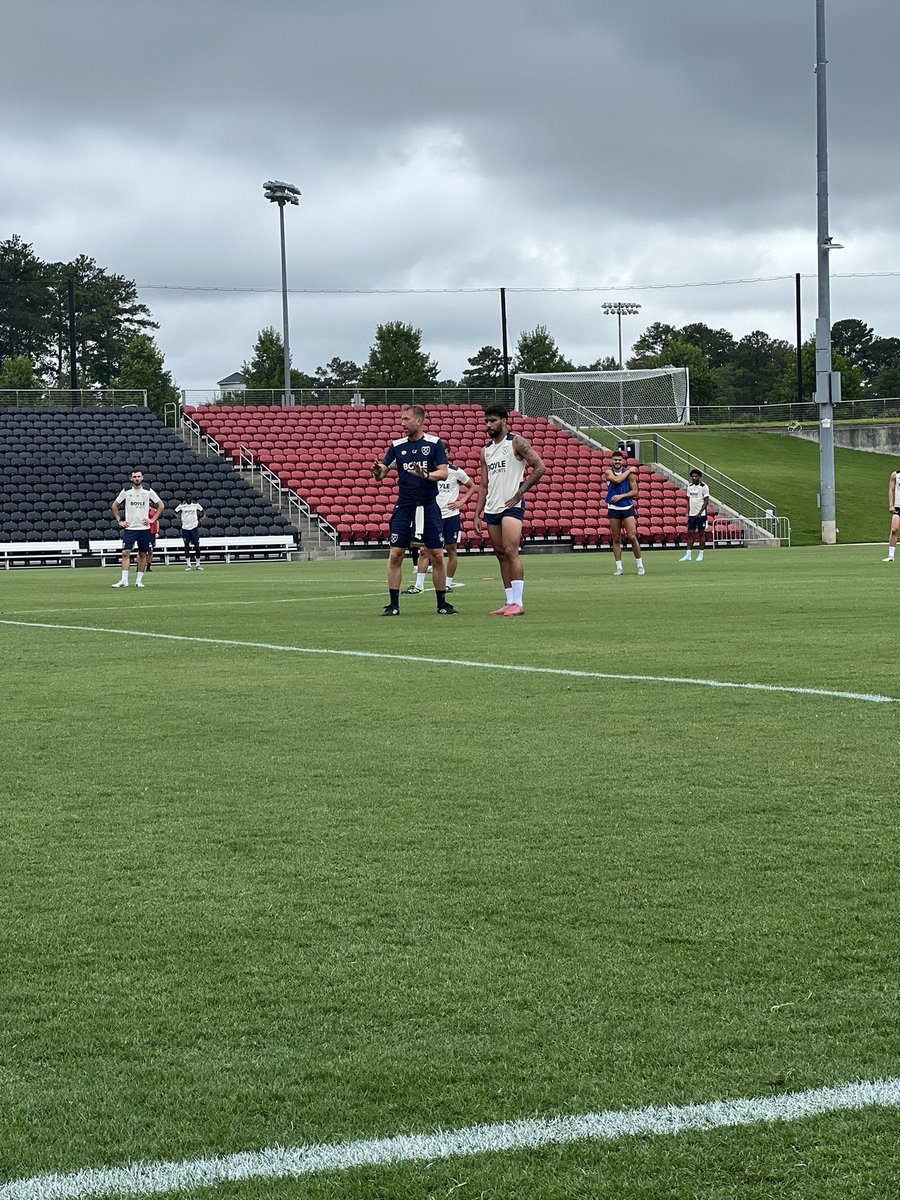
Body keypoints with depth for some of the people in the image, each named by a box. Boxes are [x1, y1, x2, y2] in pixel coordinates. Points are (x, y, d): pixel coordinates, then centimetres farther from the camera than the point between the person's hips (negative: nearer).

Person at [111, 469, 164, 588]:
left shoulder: (148, 491, 1)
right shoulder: (126, 491, 2)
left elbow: (161, 505, 9)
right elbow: (114, 506, 12)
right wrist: (119, 521, 5)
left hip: (144, 528, 1)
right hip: (129, 528, -1)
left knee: (143, 554, 3)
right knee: (125, 553, -10)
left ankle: (139, 580, 11)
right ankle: (124, 580, -10)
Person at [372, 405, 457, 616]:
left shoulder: (434, 443, 0)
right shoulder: (397, 445, 6)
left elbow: (443, 472, -6)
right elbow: (381, 473, 4)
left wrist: (425, 475, -25)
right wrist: (377, 472, -20)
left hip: (429, 506, -2)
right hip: (404, 507, 2)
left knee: (437, 556, -1)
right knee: (395, 555, -5)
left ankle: (442, 604, 10)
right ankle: (393, 604, 2)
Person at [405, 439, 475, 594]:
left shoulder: (456, 472, -1)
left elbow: (472, 487, 12)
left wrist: (461, 501, 0)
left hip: (451, 516, -1)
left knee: (451, 550, 4)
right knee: (424, 550, -6)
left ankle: (448, 583, 15)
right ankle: (418, 585, -5)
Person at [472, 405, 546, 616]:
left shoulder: (516, 442, -3)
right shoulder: (486, 451, 17)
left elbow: (539, 467, -9)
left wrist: (520, 492, -12)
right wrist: (477, 514, 13)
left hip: (511, 505, -7)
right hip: (491, 508, 7)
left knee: (510, 552, -15)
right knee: (501, 555, 6)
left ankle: (518, 603, -15)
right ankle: (510, 602, 9)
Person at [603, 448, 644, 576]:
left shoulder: (629, 473, -1)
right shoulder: (608, 472, -1)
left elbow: (634, 492, -3)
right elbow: (616, 480, -22)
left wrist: (621, 496, -15)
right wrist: (629, 470, -12)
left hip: (627, 508, -1)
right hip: (613, 509, 1)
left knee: (632, 537, -6)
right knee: (616, 539, 4)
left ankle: (640, 566, 4)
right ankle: (618, 568, 9)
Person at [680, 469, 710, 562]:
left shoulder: (704, 487, -7)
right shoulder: (690, 486, 10)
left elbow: (706, 501, -10)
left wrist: (700, 513, -17)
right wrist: (688, 512, 7)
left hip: (701, 514, -5)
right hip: (692, 514, 5)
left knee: (701, 534, 1)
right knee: (690, 534, 2)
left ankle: (700, 555, 7)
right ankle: (688, 555, 1)